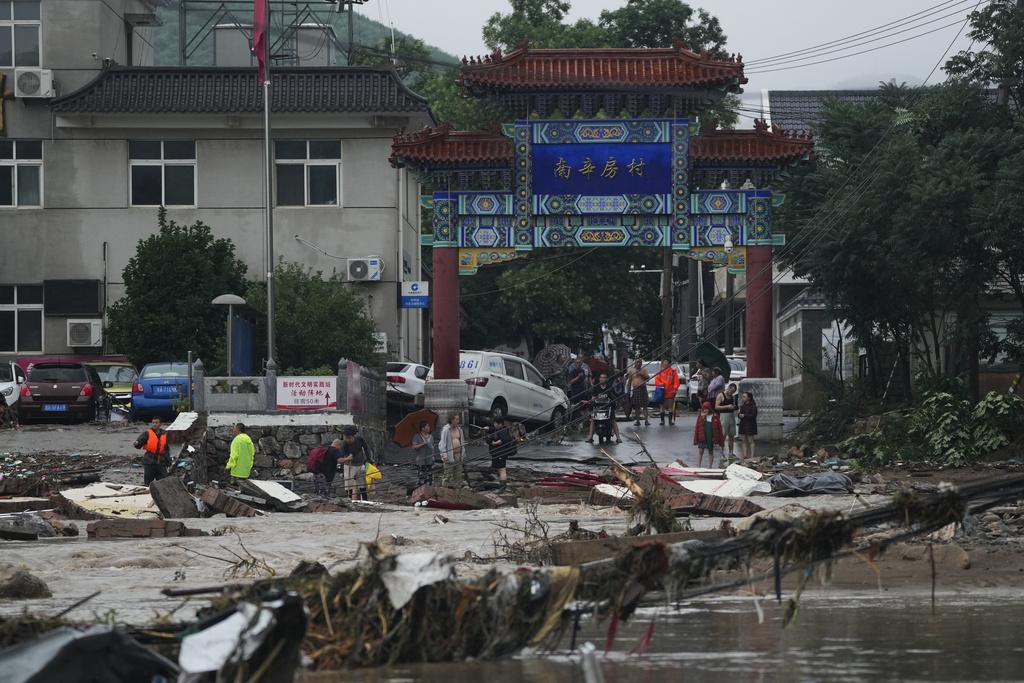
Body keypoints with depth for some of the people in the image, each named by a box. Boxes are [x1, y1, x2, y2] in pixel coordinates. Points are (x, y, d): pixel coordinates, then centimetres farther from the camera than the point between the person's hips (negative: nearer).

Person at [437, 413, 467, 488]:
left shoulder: (459, 429, 15)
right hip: (449, 455, -7)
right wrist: (444, 454, -22)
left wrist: (463, 454, 19)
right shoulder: (446, 429, -6)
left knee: (458, 475, 8)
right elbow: (442, 442, -11)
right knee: (447, 474, -6)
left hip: (458, 454, 7)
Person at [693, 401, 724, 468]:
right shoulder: (700, 416, 3)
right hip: (702, 438, 1)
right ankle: (698, 467, -2)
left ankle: (710, 467, 18)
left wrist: (720, 440, -1)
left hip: (711, 438, -1)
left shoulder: (715, 417, -1)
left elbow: (719, 428, 2)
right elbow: (697, 428, 4)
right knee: (700, 451, -5)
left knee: (711, 452, 9)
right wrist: (696, 439, -1)